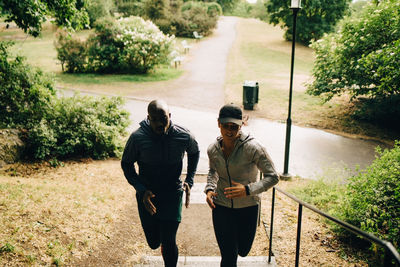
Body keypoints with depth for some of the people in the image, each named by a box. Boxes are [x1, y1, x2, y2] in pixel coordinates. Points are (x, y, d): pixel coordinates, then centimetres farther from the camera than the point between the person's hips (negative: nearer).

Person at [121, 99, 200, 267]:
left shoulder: (184, 136, -16)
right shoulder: (137, 137, -19)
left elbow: (194, 153, 7)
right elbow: (126, 164, -4)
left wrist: (189, 181, -4)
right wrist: (141, 190, -15)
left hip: (173, 195, 0)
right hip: (147, 196, 1)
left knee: (169, 243, -2)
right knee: (154, 243, 12)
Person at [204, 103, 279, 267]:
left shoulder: (252, 148, -21)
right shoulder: (213, 149, -7)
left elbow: (273, 177, -16)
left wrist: (248, 189, -30)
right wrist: (209, 189, -5)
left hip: (248, 208, -1)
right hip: (221, 207, 2)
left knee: (243, 251, 20)